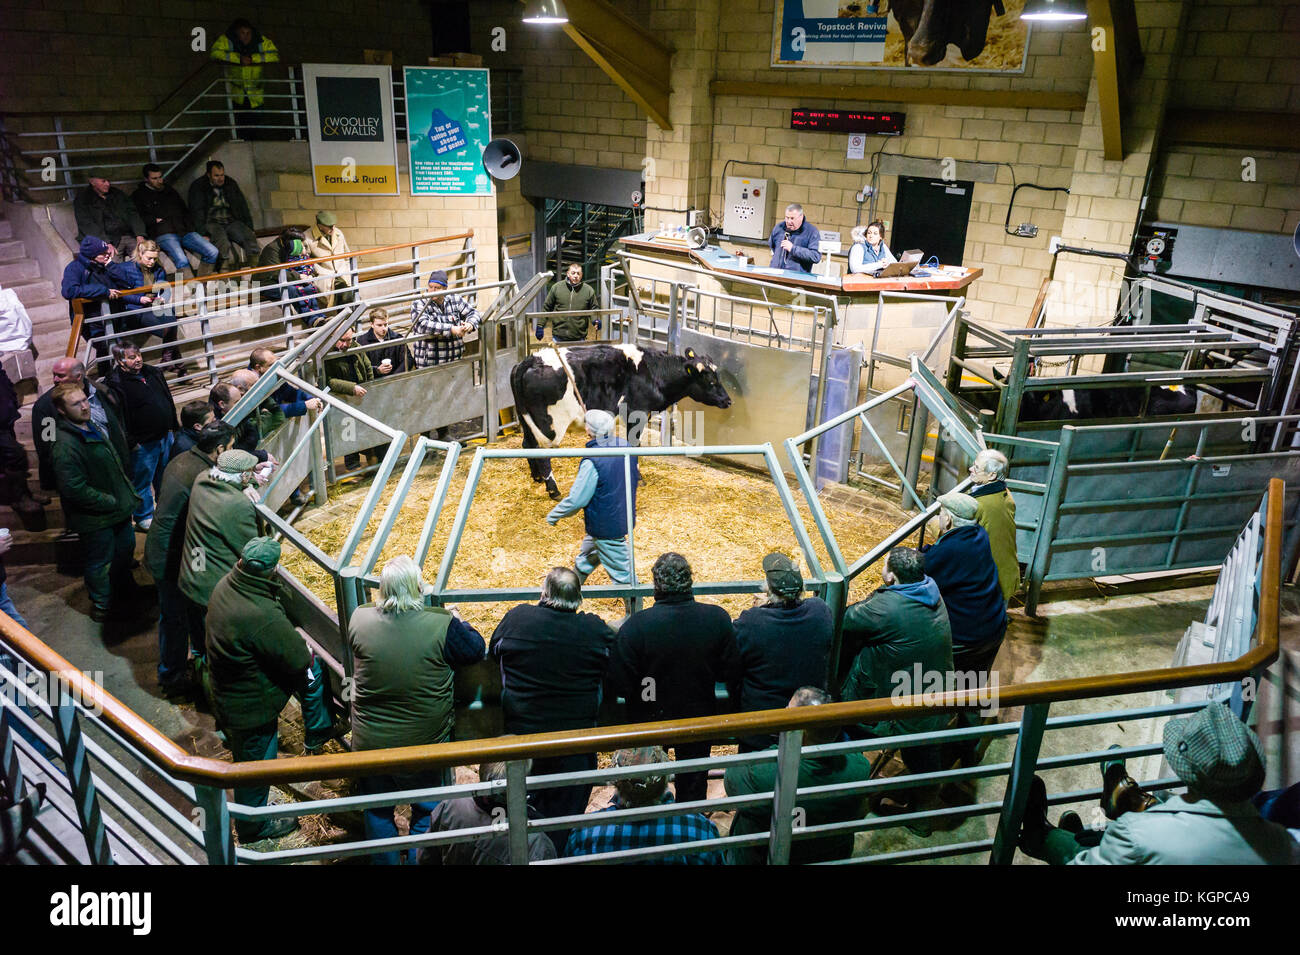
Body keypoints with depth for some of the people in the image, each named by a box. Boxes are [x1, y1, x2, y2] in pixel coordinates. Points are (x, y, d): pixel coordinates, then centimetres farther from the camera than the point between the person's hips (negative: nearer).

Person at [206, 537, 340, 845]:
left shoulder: (225, 584, -13)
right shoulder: (263, 617, -40)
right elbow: (297, 660, -27)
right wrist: (305, 650, -6)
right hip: (250, 707, -8)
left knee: (313, 670, 17)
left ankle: (318, 733, 35)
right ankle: (253, 827, 42)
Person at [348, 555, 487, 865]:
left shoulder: (359, 619, -16)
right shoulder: (442, 625, -25)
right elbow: (477, 651, -8)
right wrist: (461, 623, 10)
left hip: (370, 743, 2)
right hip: (425, 743, -2)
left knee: (377, 813, 25)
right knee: (428, 812, 22)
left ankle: (383, 861, 43)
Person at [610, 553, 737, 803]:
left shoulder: (635, 625, -28)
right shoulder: (718, 618, -19)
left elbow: (620, 684, -21)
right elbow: (727, 672, -8)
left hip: (649, 719, -2)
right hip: (699, 716, 2)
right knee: (693, 785, 25)